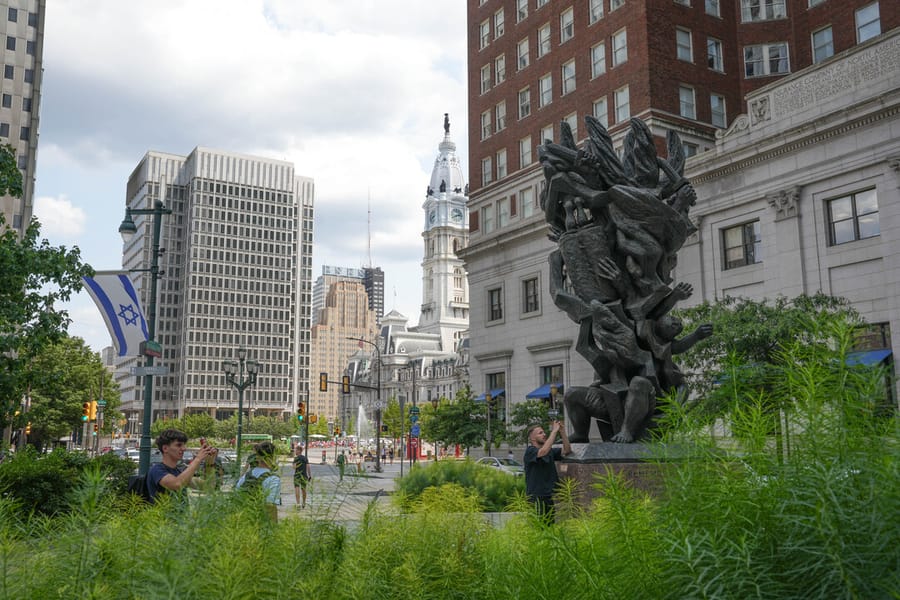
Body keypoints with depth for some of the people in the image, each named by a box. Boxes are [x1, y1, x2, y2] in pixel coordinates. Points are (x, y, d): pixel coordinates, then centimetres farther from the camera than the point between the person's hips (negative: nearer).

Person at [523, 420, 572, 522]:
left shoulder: (550, 451, 14)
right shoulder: (530, 451, -10)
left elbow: (567, 451, 5)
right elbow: (543, 451, -29)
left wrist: (563, 432, -7)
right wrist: (554, 431, -24)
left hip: (549, 497, 7)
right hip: (536, 498, -7)